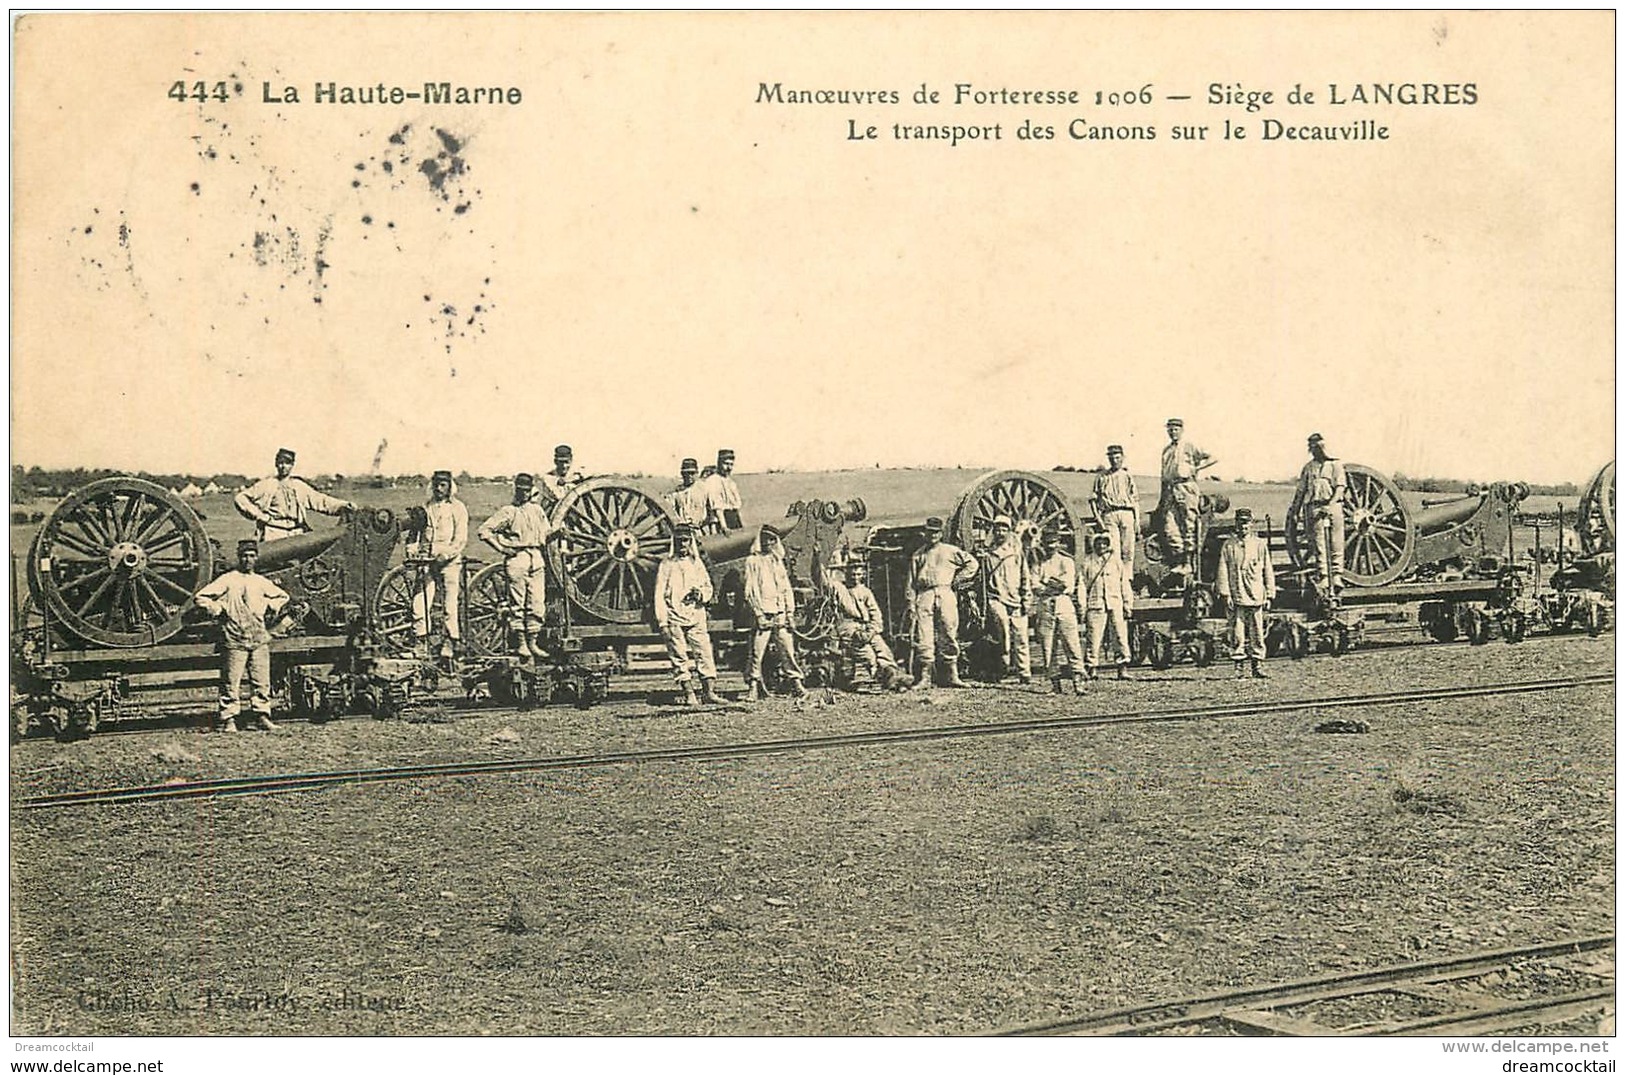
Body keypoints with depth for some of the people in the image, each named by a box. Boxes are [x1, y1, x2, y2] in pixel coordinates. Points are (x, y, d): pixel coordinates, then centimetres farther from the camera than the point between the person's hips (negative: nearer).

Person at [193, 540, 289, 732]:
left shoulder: (261, 582, 14)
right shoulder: (228, 580, 1)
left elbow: (282, 597, 31)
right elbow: (200, 597, -2)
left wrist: (270, 608, 16)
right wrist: (218, 610, -4)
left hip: (260, 639, 4)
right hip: (234, 639, -4)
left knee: (262, 680, 2)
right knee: (231, 682, -3)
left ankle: (262, 716, 8)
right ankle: (228, 719, 0)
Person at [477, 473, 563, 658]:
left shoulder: (538, 510, 16)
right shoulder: (508, 511, 1)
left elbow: (546, 534, 19)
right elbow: (484, 531, -1)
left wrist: (557, 533, -3)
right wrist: (502, 548, -5)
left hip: (537, 559, 4)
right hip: (517, 558, -4)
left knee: (537, 604, 1)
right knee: (517, 604, -3)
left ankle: (533, 642, 9)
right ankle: (520, 643, 2)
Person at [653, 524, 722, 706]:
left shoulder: (697, 564, 16)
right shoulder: (667, 565, 5)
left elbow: (708, 587, 23)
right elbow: (659, 595, 0)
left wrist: (701, 594, -2)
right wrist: (662, 621, -8)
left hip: (696, 617, 3)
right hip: (674, 619, -3)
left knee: (704, 653, -5)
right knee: (680, 658, -4)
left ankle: (709, 692, -6)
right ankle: (689, 694, -2)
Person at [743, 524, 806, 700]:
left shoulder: (778, 561, 20)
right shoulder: (752, 561, 6)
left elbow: (787, 589, 18)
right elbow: (749, 590, -1)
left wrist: (790, 612, 6)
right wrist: (758, 612, -10)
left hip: (780, 614, 4)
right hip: (762, 614, -4)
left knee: (788, 650, -2)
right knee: (757, 651, -6)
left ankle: (796, 683, -2)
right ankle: (753, 686, 0)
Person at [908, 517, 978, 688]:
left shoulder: (950, 551, 13)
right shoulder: (918, 555, 19)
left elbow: (972, 563, 14)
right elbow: (912, 582, 15)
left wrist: (958, 579, 5)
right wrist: (911, 604, 4)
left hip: (946, 594, -1)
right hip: (924, 595, 1)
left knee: (949, 635, -4)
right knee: (923, 637, -6)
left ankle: (953, 676, -1)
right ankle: (924, 677, -4)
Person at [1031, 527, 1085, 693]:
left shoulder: (1067, 561, 11)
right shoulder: (1040, 563, 16)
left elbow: (1068, 582, -5)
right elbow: (1035, 586, 1)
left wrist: (1047, 581, -3)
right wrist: (1056, 585, -8)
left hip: (1065, 604, -2)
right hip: (1045, 606, 2)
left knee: (1072, 643, -10)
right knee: (1046, 646, -2)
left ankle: (1078, 679, -12)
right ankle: (1054, 682, 2)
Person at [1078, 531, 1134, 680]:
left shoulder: (1116, 560, 15)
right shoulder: (1086, 562, 9)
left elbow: (1124, 583, 14)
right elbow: (1081, 585, 6)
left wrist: (1128, 603, 7)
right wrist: (1082, 607, -2)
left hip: (1116, 604, 2)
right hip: (1095, 605, -2)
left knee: (1121, 635, -4)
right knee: (1093, 637, -6)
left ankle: (1123, 668, -1)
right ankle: (1091, 667, 0)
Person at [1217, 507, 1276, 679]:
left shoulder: (1260, 544, 8)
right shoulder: (1229, 545, 5)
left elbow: (1268, 571, 10)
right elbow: (1223, 570, 2)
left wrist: (1269, 594, 6)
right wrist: (1226, 593, -6)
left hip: (1256, 596, 1)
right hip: (1236, 597, -1)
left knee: (1257, 633, 3)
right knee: (1238, 633, -1)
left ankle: (1257, 666, 8)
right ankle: (1239, 667, 4)